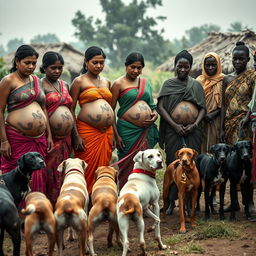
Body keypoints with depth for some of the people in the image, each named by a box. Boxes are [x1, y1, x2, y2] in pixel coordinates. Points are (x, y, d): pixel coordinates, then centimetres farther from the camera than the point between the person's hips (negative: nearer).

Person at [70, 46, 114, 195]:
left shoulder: (106, 82, 17)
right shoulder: (79, 81, 0)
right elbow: (71, 110, -4)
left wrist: (113, 134, 17)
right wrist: (76, 136, -12)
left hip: (106, 132, 6)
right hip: (87, 131, -5)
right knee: (88, 171, -5)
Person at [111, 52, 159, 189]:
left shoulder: (145, 82, 14)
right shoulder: (119, 84, -2)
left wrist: (155, 113, 1)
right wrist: (116, 135, -9)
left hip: (147, 131, 5)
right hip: (128, 130, -5)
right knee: (128, 166, 0)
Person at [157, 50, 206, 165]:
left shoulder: (196, 85, 10)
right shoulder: (168, 84, 7)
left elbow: (202, 108, 7)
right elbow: (160, 107, -1)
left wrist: (195, 124, -9)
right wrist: (174, 125, -11)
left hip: (193, 131, 1)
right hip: (173, 130, -1)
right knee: (173, 161, -2)